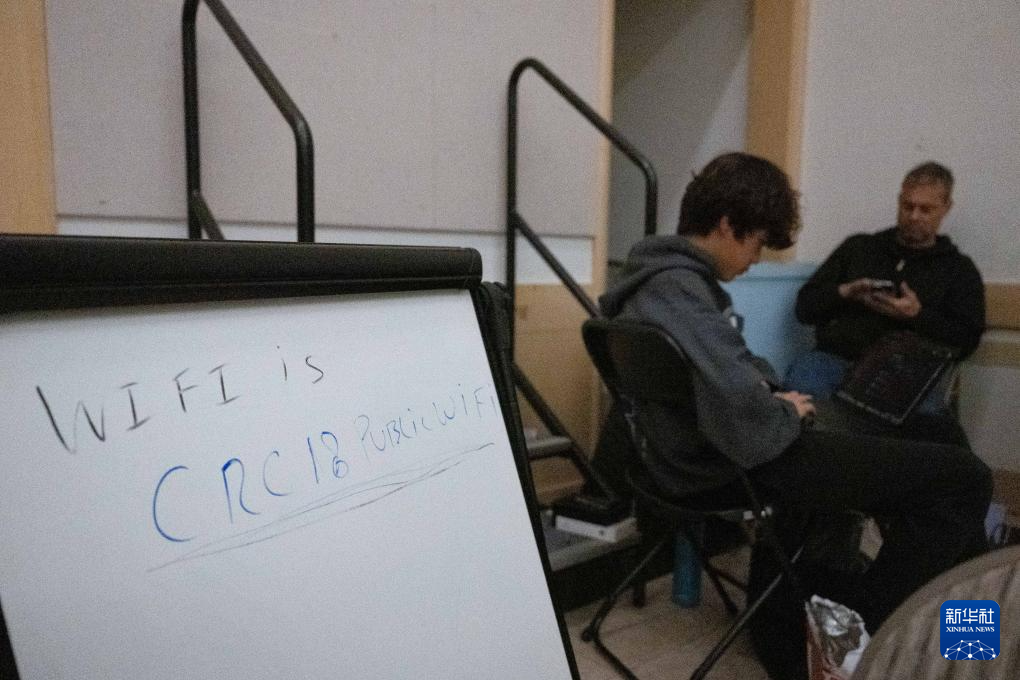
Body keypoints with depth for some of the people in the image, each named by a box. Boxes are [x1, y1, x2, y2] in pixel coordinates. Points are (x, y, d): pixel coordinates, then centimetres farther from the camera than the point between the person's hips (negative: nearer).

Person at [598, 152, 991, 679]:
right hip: (737, 467, -11)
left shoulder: (657, 275, 6)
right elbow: (750, 431, -34)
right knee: (964, 477, -8)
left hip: (705, 449, 11)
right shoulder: (680, 292, -26)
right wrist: (787, 413, -12)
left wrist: (771, 394, 6)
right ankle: (869, 630, 9)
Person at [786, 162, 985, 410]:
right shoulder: (858, 247, 22)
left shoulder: (960, 270, 20)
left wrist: (918, 315, -9)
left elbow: (966, 341, 7)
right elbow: (805, 307, 16)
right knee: (802, 377, -35)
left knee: (920, 407, -37)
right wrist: (843, 293, -4)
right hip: (839, 357, 1)